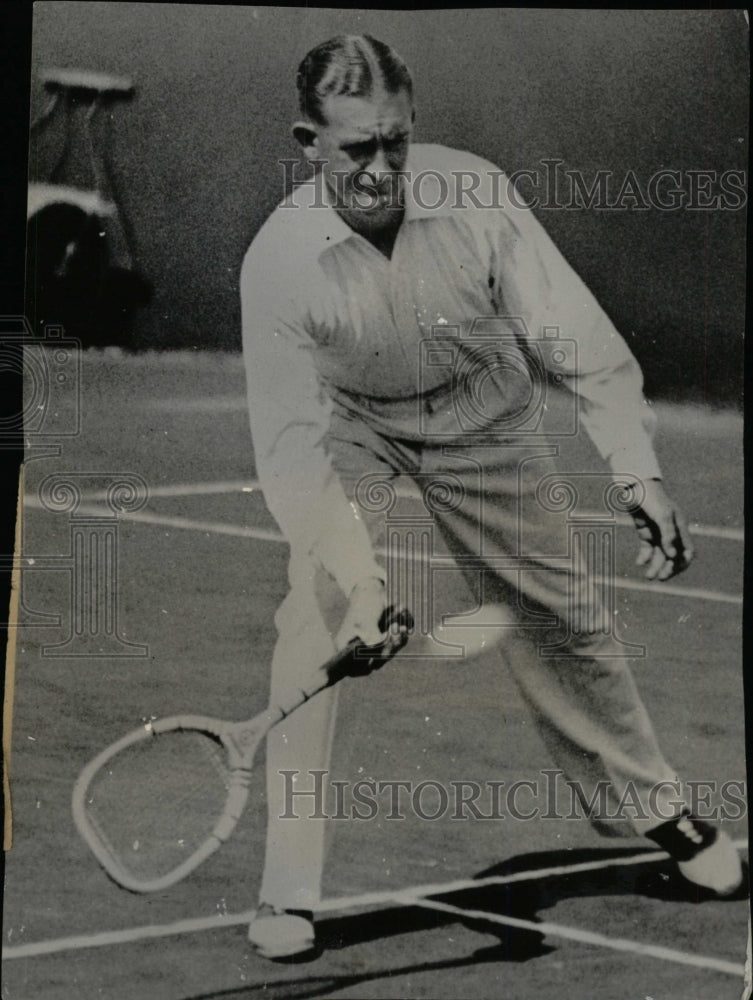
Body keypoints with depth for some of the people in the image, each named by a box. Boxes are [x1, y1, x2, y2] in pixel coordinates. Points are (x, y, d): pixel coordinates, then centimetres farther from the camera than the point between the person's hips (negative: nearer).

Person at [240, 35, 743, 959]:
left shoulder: (477, 197, -28)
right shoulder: (279, 259, -30)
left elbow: (582, 343, -23)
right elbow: (292, 444, -32)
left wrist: (638, 475, -32)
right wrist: (358, 580, -43)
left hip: (482, 425, 2)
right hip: (350, 429, -1)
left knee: (564, 622, 8)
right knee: (313, 616, -21)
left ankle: (655, 809, 33)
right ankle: (288, 889, -13)